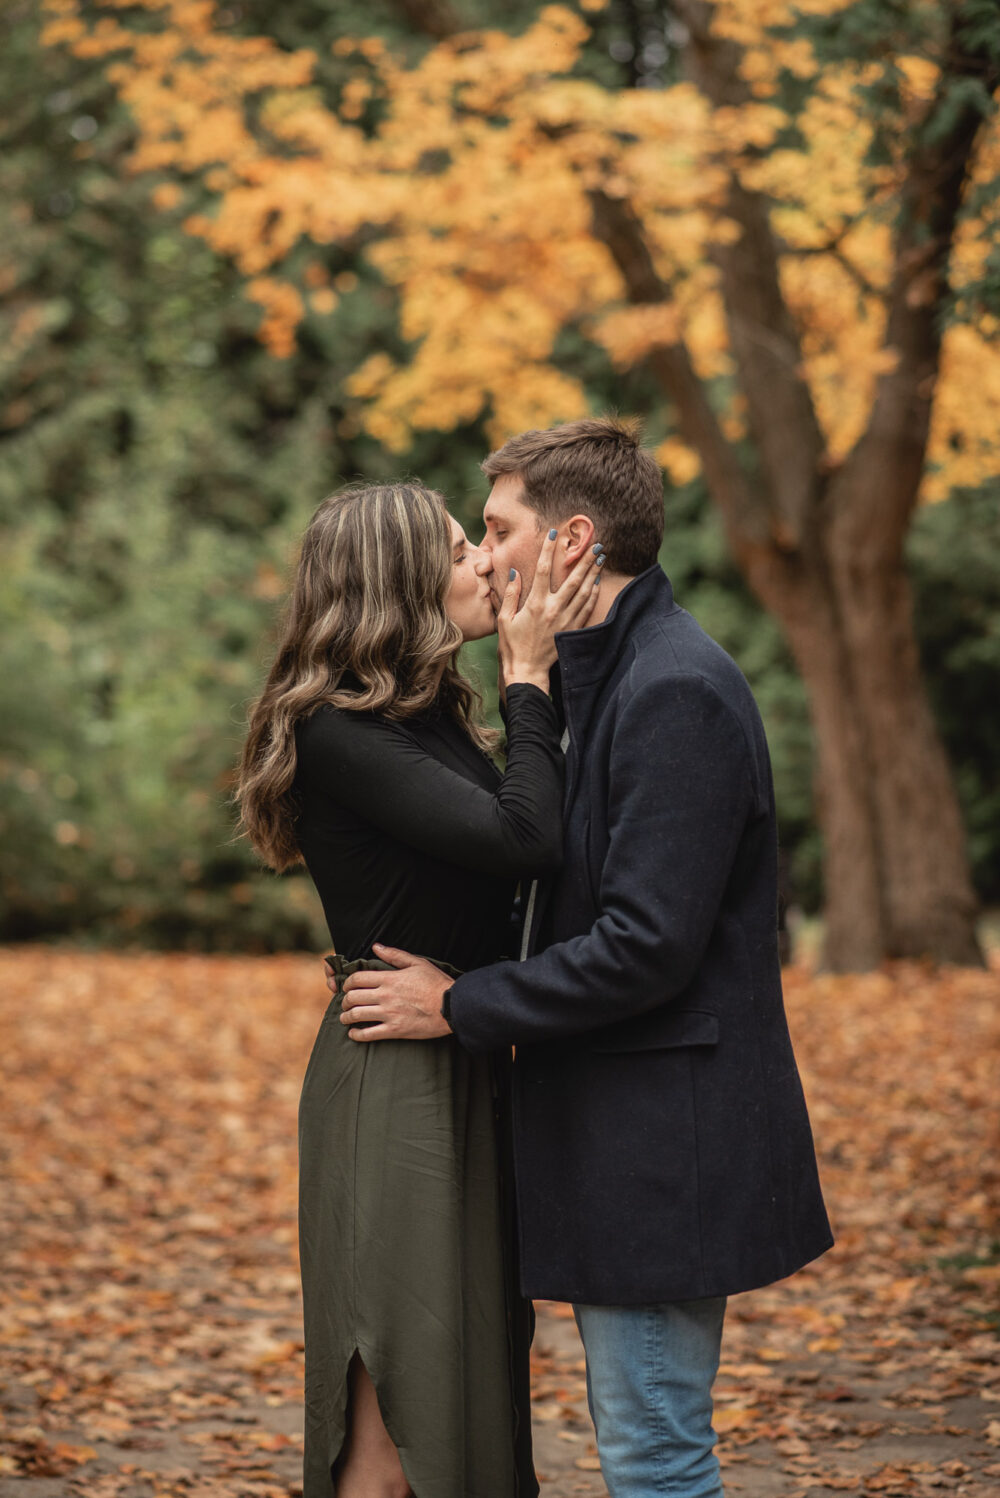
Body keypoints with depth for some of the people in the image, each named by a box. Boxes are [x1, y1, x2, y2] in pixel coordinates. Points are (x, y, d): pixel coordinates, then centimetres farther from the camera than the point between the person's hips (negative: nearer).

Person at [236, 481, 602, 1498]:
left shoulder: (430, 719, 12)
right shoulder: (338, 733, -17)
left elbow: (538, 843, 7)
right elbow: (522, 839, -25)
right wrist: (528, 681, -15)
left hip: (462, 1069, 10)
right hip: (393, 1081, -10)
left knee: (471, 1385, 17)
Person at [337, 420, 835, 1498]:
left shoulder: (674, 692, -18)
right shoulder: (610, 676, 15)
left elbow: (646, 946, -23)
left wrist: (459, 1007, -14)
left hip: (664, 1143, -10)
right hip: (622, 1136, 10)